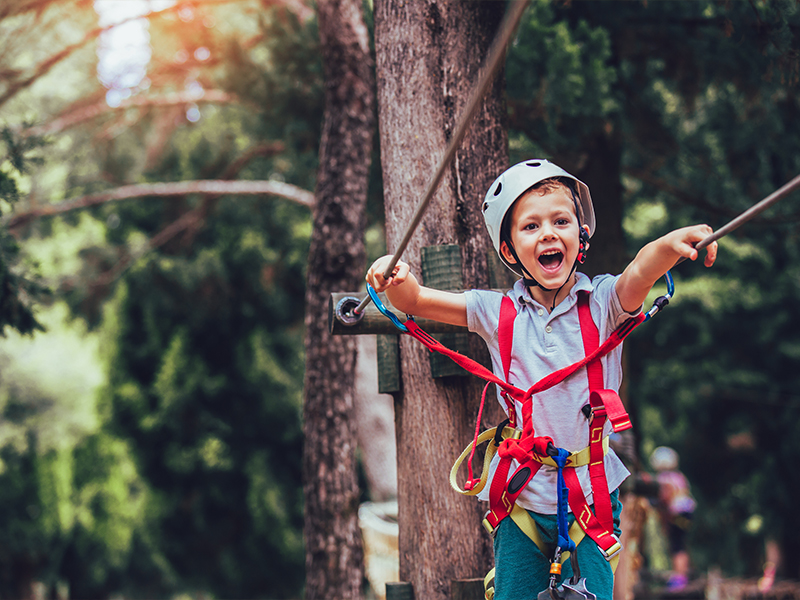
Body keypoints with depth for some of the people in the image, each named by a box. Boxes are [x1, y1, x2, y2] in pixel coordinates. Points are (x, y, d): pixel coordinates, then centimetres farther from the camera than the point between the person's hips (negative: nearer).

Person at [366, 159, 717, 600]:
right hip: (521, 498, 1)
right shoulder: (497, 313, 3)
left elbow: (639, 272, -23)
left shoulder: (603, 302, -3)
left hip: (591, 495, -1)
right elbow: (414, 301, 3)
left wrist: (670, 245, -45)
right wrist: (395, 277, -20)